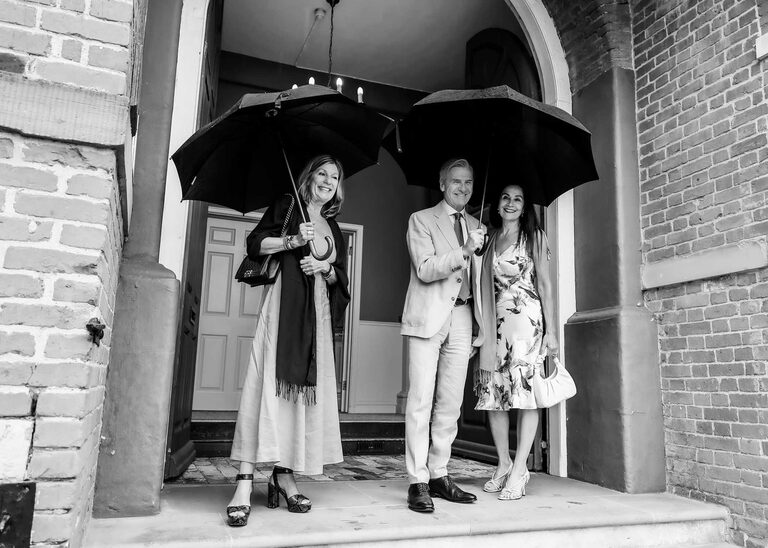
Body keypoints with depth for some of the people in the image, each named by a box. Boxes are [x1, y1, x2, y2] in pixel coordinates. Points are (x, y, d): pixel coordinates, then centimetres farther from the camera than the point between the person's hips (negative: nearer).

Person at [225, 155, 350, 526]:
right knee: (268, 384, -12)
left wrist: (325, 268, -3)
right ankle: (244, 483, -12)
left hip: (317, 315, 6)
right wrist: (293, 240, -13)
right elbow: (255, 244, -1)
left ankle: (284, 476, 10)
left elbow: (341, 278, 17)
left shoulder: (333, 228, 22)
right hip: (283, 304, -5)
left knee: (306, 389, 1)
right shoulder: (287, 206, 10)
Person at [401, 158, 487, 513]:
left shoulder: (475, 226, 20)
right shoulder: (421, 220, 5)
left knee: (450, 403, 7)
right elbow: (425, 269, -9)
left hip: (462, 319, 5)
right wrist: (463, 252, -21)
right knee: (421, 401, -7)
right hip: (428, 317, -5)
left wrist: (481, 325, 14)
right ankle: (418, 482, -2)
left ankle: (439, 475, 16)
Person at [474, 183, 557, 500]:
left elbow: (544, 285, 2)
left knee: (525, 393, -6)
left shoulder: (534, 236, 7)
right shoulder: (489, 240, 16)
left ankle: (519, 471, 1)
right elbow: (484, 289, 14)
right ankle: (504, 464, 17)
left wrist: (550, 330, -4)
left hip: (526, 321, -4)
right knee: (492, 393, 3)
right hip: (495, 324, 4)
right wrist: (484, 329, 6)